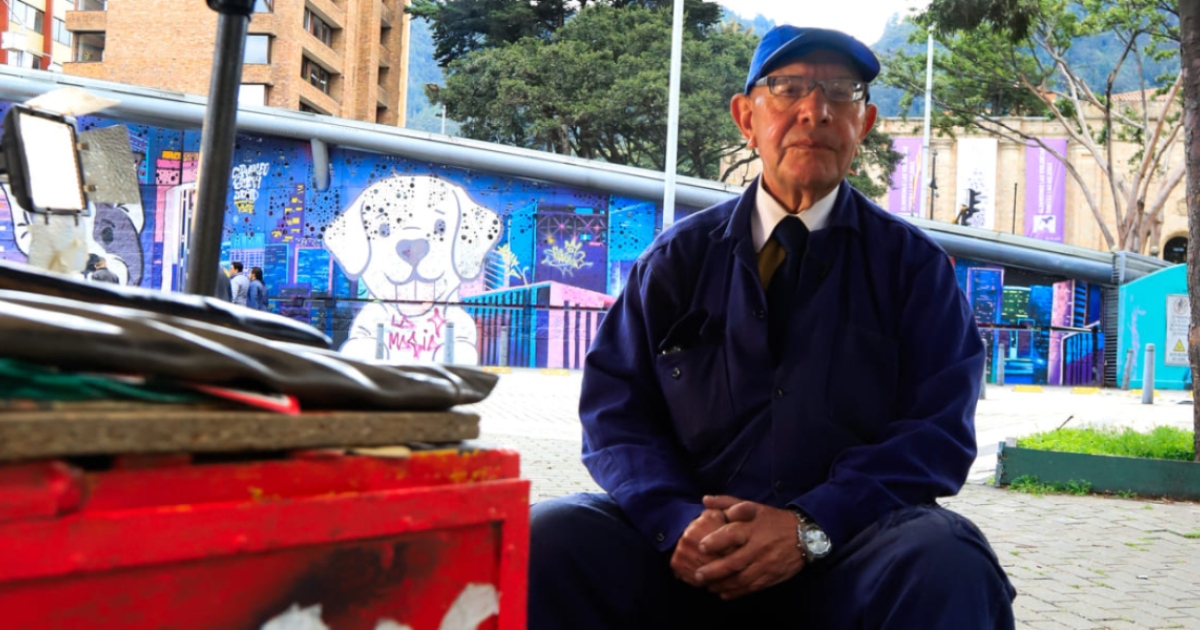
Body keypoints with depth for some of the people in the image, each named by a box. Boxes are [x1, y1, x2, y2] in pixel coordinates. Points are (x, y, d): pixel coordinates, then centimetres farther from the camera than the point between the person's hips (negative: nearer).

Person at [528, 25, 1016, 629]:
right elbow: (615, 412, 5)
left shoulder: (911, 263, 8)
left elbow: (937, 429, -1)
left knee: (947, 566, -34)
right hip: (694, 555, 2)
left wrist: (811, 527, -17)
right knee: (546, 540, -24)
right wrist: (682, 522, -15)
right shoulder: (677, 258, 11)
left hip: (848, 547, -1)